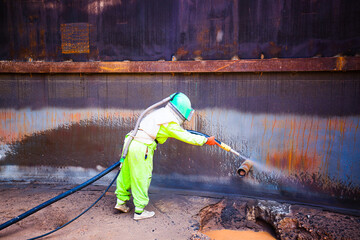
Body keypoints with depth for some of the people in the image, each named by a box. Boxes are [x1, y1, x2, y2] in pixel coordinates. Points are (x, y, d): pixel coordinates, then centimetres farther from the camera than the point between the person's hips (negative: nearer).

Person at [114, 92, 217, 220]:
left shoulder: (160, 112, 14)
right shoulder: (170, 124, -11)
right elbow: (187, 137, -4)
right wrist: (206, 140, 7)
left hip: (132, 142, 9)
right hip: (141, 149, -9)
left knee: (126, 175, 18)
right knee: (142, 179, 4)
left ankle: (121, 202, 33)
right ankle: (139, 211, 17)